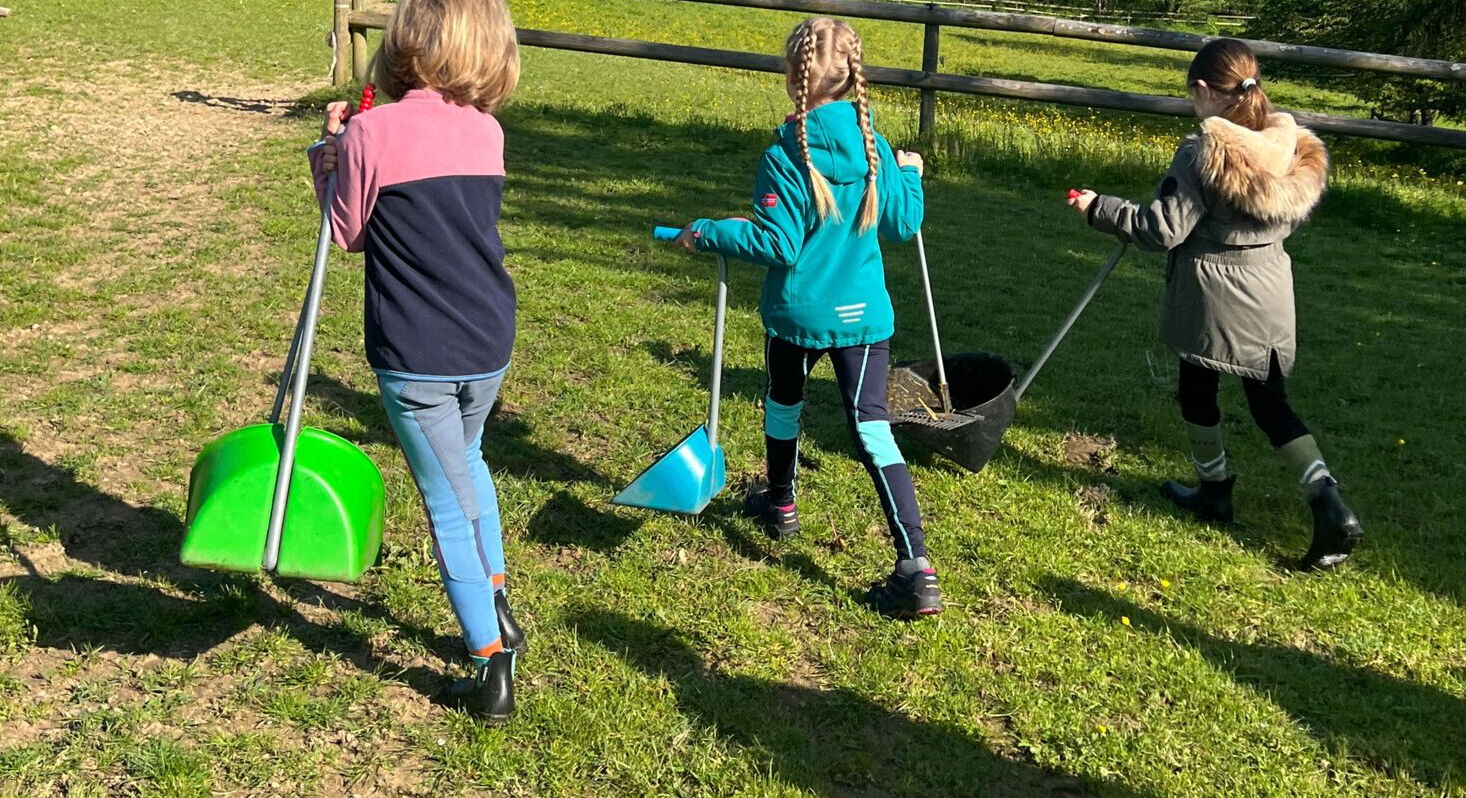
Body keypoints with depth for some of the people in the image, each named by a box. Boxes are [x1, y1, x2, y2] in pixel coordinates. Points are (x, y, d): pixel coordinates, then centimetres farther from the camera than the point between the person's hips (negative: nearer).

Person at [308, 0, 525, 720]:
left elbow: (346, 233, -2)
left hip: (414, 356, -5)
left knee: (449, 505, 5)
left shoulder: (371, 133, -13)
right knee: (466, 460, 31)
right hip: (489, 345, 5)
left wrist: (328, 149, 9)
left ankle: (492, 669, 8)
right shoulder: (487, 131, 2)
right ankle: (496, 605, 35)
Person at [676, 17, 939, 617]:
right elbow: (903, 226, 6)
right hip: (863, 313, 3)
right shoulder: (875, 150, -2)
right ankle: (916, 567, -11)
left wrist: (707, 234, -7)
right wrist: (909, 176, 24)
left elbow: (778, 245, -18)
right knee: (871, 428, -1)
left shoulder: (784, 159, -16)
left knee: (783, 403, 25)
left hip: (798, 313, -2)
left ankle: (780, 504, 48)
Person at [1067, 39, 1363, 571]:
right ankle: (1329, 504, -2)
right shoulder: (1291, 146, -1)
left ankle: (1216, 491, 34)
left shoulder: (1203, 154, -20)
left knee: (1198, 392, 18)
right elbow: (1293, 217, 11)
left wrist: (1098, 209, -8)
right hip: (1270, 291, 6)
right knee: (1269, 402, 12)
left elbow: (1162, 230, -18)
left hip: (1213, 294, -6)